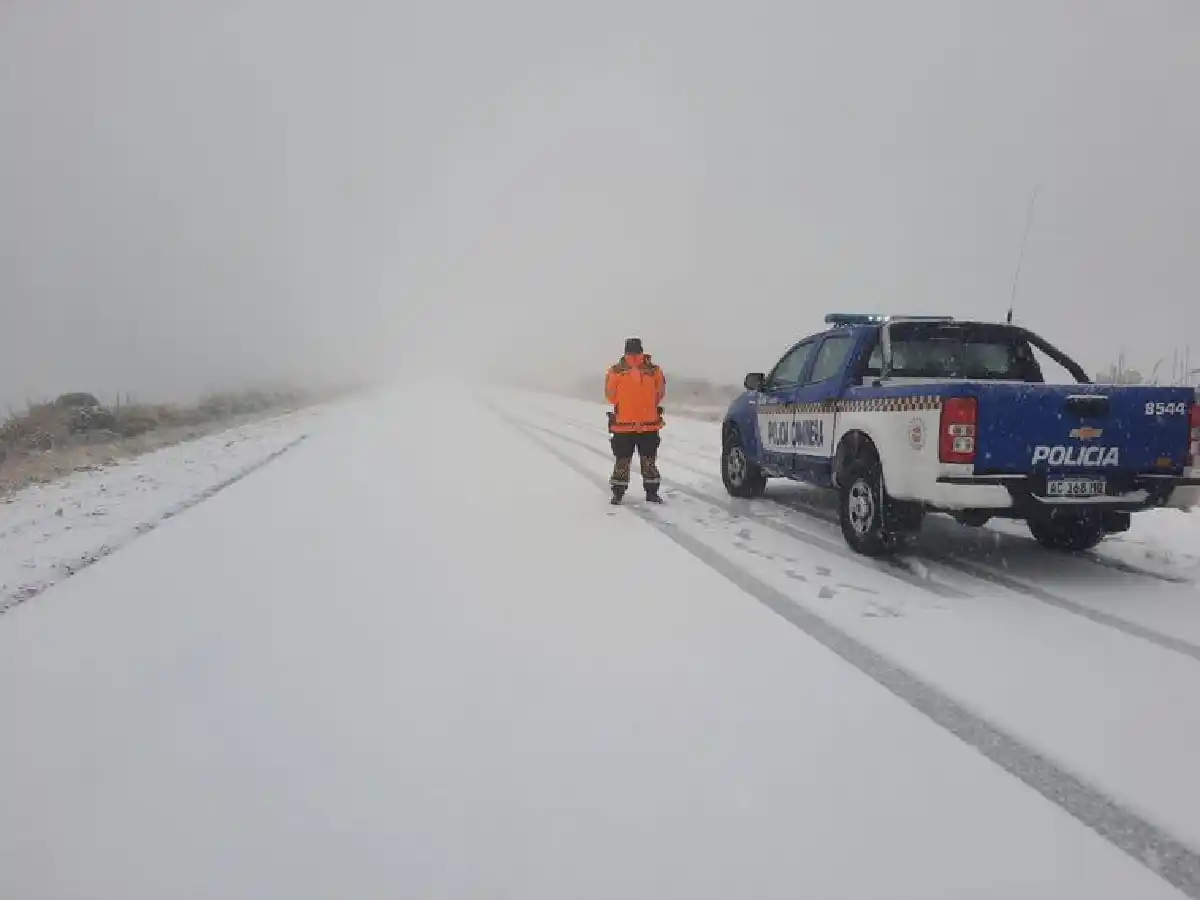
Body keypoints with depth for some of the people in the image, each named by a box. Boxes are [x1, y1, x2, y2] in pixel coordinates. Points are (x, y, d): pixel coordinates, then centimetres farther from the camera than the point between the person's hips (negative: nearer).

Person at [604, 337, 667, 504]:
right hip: (623, 425, -1)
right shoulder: (616, 371, -3)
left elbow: (659, 393, 8)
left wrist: (647, 408, 11)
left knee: (649, 461, 10)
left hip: (649, 425, 1)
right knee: (622, 460, 7)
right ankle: (618, 492, 16)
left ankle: (652, 492, 20)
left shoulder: (653, 371, 0)